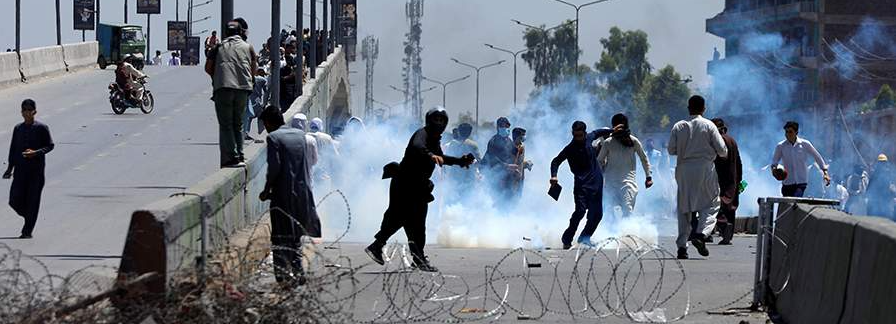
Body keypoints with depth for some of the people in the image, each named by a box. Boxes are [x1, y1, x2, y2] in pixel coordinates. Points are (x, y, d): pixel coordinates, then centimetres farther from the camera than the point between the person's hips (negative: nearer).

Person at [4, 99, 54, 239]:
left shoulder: (41, 128, -4)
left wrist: (36, 152, -17)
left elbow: (50, 145, -2)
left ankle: (28, 231, 3)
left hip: (36, 169, -4)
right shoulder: (18, 129, 9)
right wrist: (10, 168, 11)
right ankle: (28, 216, 27)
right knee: (15, 201, -3)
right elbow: (13, 149, 14)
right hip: (20, 169, 4)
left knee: (33, 200, -3)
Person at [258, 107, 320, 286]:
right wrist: (304, 183, 16)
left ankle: (283, 277, -5)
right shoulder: (300, 134, 10)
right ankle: (298, 273, 19)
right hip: (302, 192, 6)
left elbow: (274, 166, -15)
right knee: (295, 236, 18)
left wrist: (267, 190, -5)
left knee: (280, 239, -1)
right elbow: (307, 164, 11)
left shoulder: (273, 137, -9)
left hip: (283, 194, -6)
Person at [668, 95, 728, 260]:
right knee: (711, 204, 6)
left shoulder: (678, 126, 4)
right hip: (705, 167, -3)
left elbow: (671, 150, 3)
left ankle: (682, 245, 3)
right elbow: (722, 150, -3)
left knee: (684, 207, 8)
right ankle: (701, 234, -18)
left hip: (683, 169, 3)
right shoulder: (709, 126, -2)